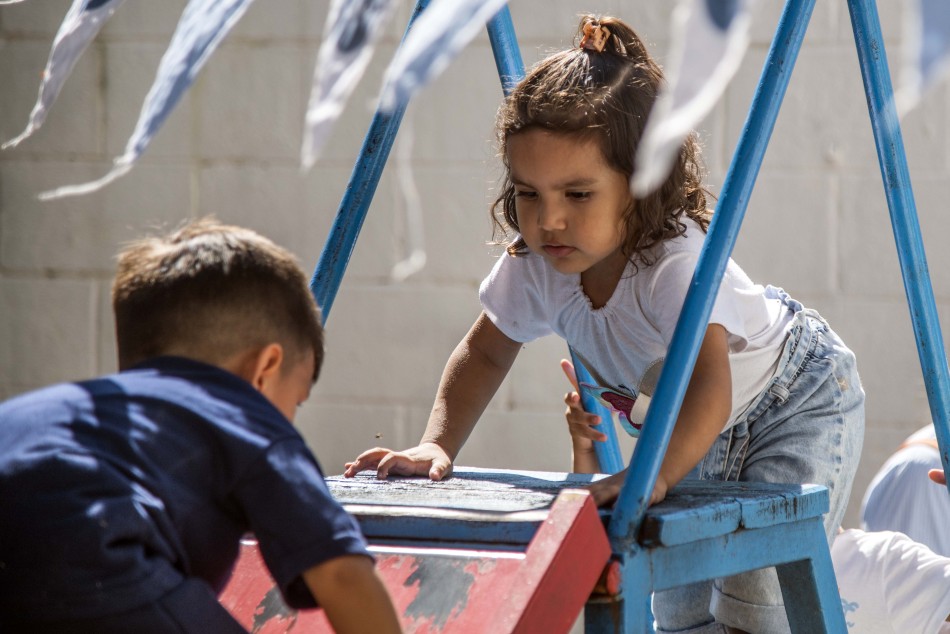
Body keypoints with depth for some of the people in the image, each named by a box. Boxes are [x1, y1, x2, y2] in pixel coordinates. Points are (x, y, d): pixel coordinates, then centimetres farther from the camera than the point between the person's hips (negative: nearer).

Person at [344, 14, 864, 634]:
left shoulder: (677, 263, -42)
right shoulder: (534, 264, -23)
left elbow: (709, 386, -56)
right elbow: (485, 354, -6)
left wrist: (654, 473, -72)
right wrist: (437, 445, -22)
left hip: (800, 403, -6)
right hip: (704, 434, 6)